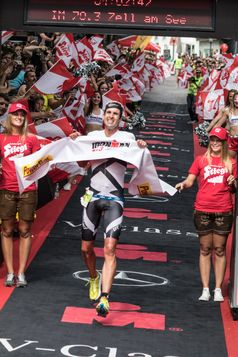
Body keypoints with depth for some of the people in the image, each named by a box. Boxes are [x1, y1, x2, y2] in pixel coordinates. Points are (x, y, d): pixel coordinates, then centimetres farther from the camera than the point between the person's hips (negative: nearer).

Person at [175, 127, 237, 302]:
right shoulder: (201, 160, 8)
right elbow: (190, 180, 2)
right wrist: (183, 184, -19)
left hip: (223, 211, 0)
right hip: (203, 210, 0)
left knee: (220, 249, 3)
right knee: (205, 249, 4)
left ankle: (218, 289, 8)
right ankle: (205, 289, 7)